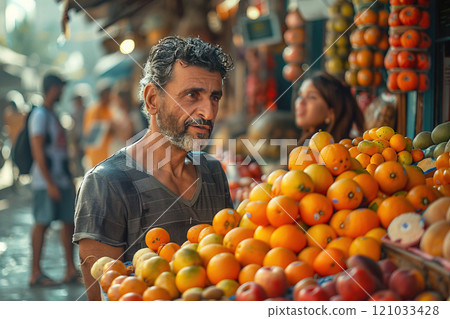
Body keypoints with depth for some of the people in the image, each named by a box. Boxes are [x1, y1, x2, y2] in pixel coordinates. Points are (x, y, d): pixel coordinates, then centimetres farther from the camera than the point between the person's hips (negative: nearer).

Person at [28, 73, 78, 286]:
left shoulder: (53, 115, 18)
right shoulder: (40, 115, -10)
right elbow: (38, 152, -16)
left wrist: (69, 179, 19)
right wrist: (50, 183, -20)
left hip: (62, 179, 9)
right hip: (46, 182, -9)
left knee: (69, 221, 7)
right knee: (42, 223, -4)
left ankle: (71, 270, 11)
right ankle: (36, 273, 3)